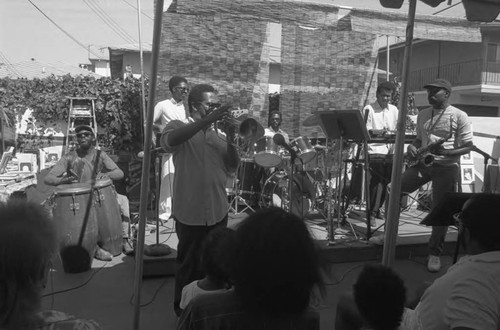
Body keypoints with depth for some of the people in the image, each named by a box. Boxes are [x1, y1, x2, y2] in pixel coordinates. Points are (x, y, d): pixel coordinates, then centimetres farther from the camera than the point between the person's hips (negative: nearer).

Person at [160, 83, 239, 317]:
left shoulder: (217, 135, 10)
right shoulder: (179, 127, -4)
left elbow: (232, 167, 6)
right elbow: (169, 140, -28)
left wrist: (230, 140, -11)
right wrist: (208, 120, -34)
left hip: (218, 211, 5)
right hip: (191, 213, -5)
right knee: (190, 267, 8)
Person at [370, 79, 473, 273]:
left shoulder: (459, 116, -6)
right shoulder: (422, 115, 11)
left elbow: (468, 147, -7)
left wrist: (446, 152, -23)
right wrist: (412, 147, -2)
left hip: (447, 167, -5)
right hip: (423, 162, 5)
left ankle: (435, 253, 13)